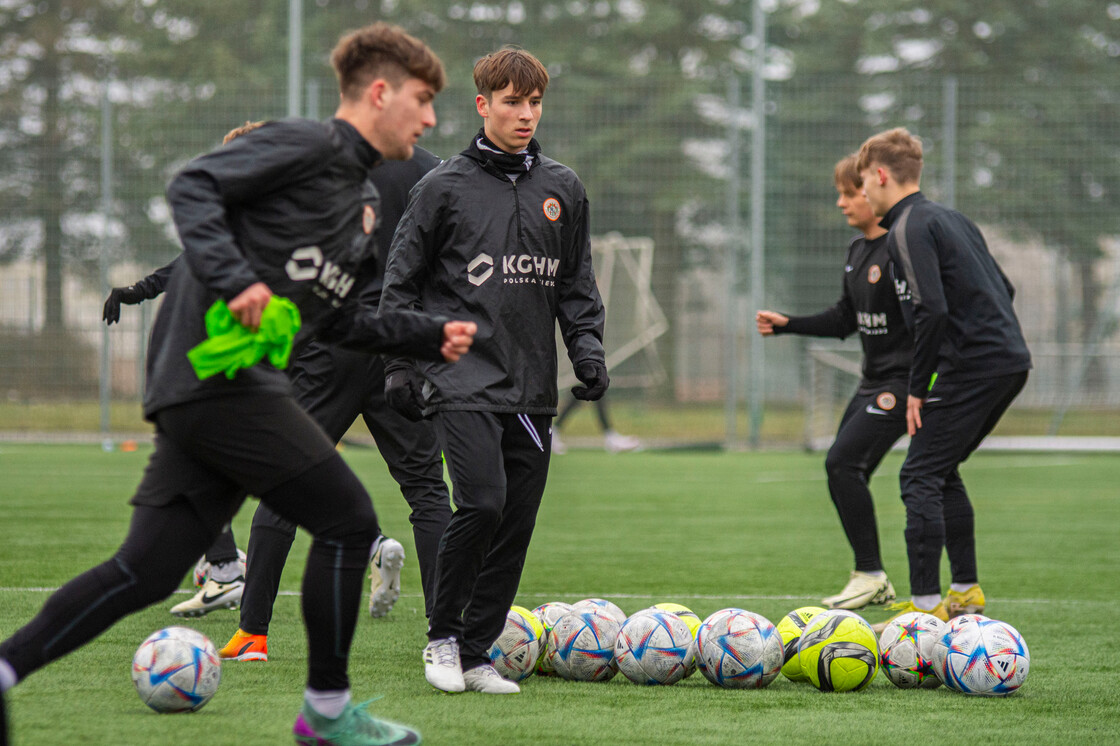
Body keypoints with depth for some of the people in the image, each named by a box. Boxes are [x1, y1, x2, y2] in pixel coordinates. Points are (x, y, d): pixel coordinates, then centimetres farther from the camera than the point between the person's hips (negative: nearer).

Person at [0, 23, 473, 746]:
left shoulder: (366, 201, 24)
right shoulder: (307, 145, -5)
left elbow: (336, 320, 29)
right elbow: (193, 186, -14)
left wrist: (431, 335, 20)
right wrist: (235, 279, -25)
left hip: (200, 390, 10)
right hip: (221, 375, -10)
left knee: (147, 572, 4)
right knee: (348, 522, -6)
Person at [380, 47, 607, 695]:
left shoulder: (563, 188, 12)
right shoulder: (445, 187, 2)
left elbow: (577, 285, 19)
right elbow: (404, 281, 6)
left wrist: (588, 347, 4)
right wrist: (400, 365, -1)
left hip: (533, 387, 4)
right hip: (463, 379, -4)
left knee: (517, 522, 1)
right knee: (484, 502, -20)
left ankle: (476, 655, 12)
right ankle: (443, 636, -2)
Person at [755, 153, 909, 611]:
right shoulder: (856, 251, 12)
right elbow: (845, 320, 20)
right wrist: (786, 324, 11)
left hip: (903, 380, -9)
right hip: (872, 381, 9)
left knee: (843, 462, -17)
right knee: (842, 473, 7)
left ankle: (870, 574, -8)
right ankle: (875, 584, 15)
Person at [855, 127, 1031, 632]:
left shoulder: (908, 229, -9)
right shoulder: (951, 218, 19)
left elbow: (932, 310, -21)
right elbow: (1003, 288, 23)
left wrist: (918, 387, -14)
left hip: (970, 364, -9)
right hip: (1012, 360, 9)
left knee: (920, 477, -7)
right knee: (942, 472, 20)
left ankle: (926, 604, -12)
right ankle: (966, 591, 22)